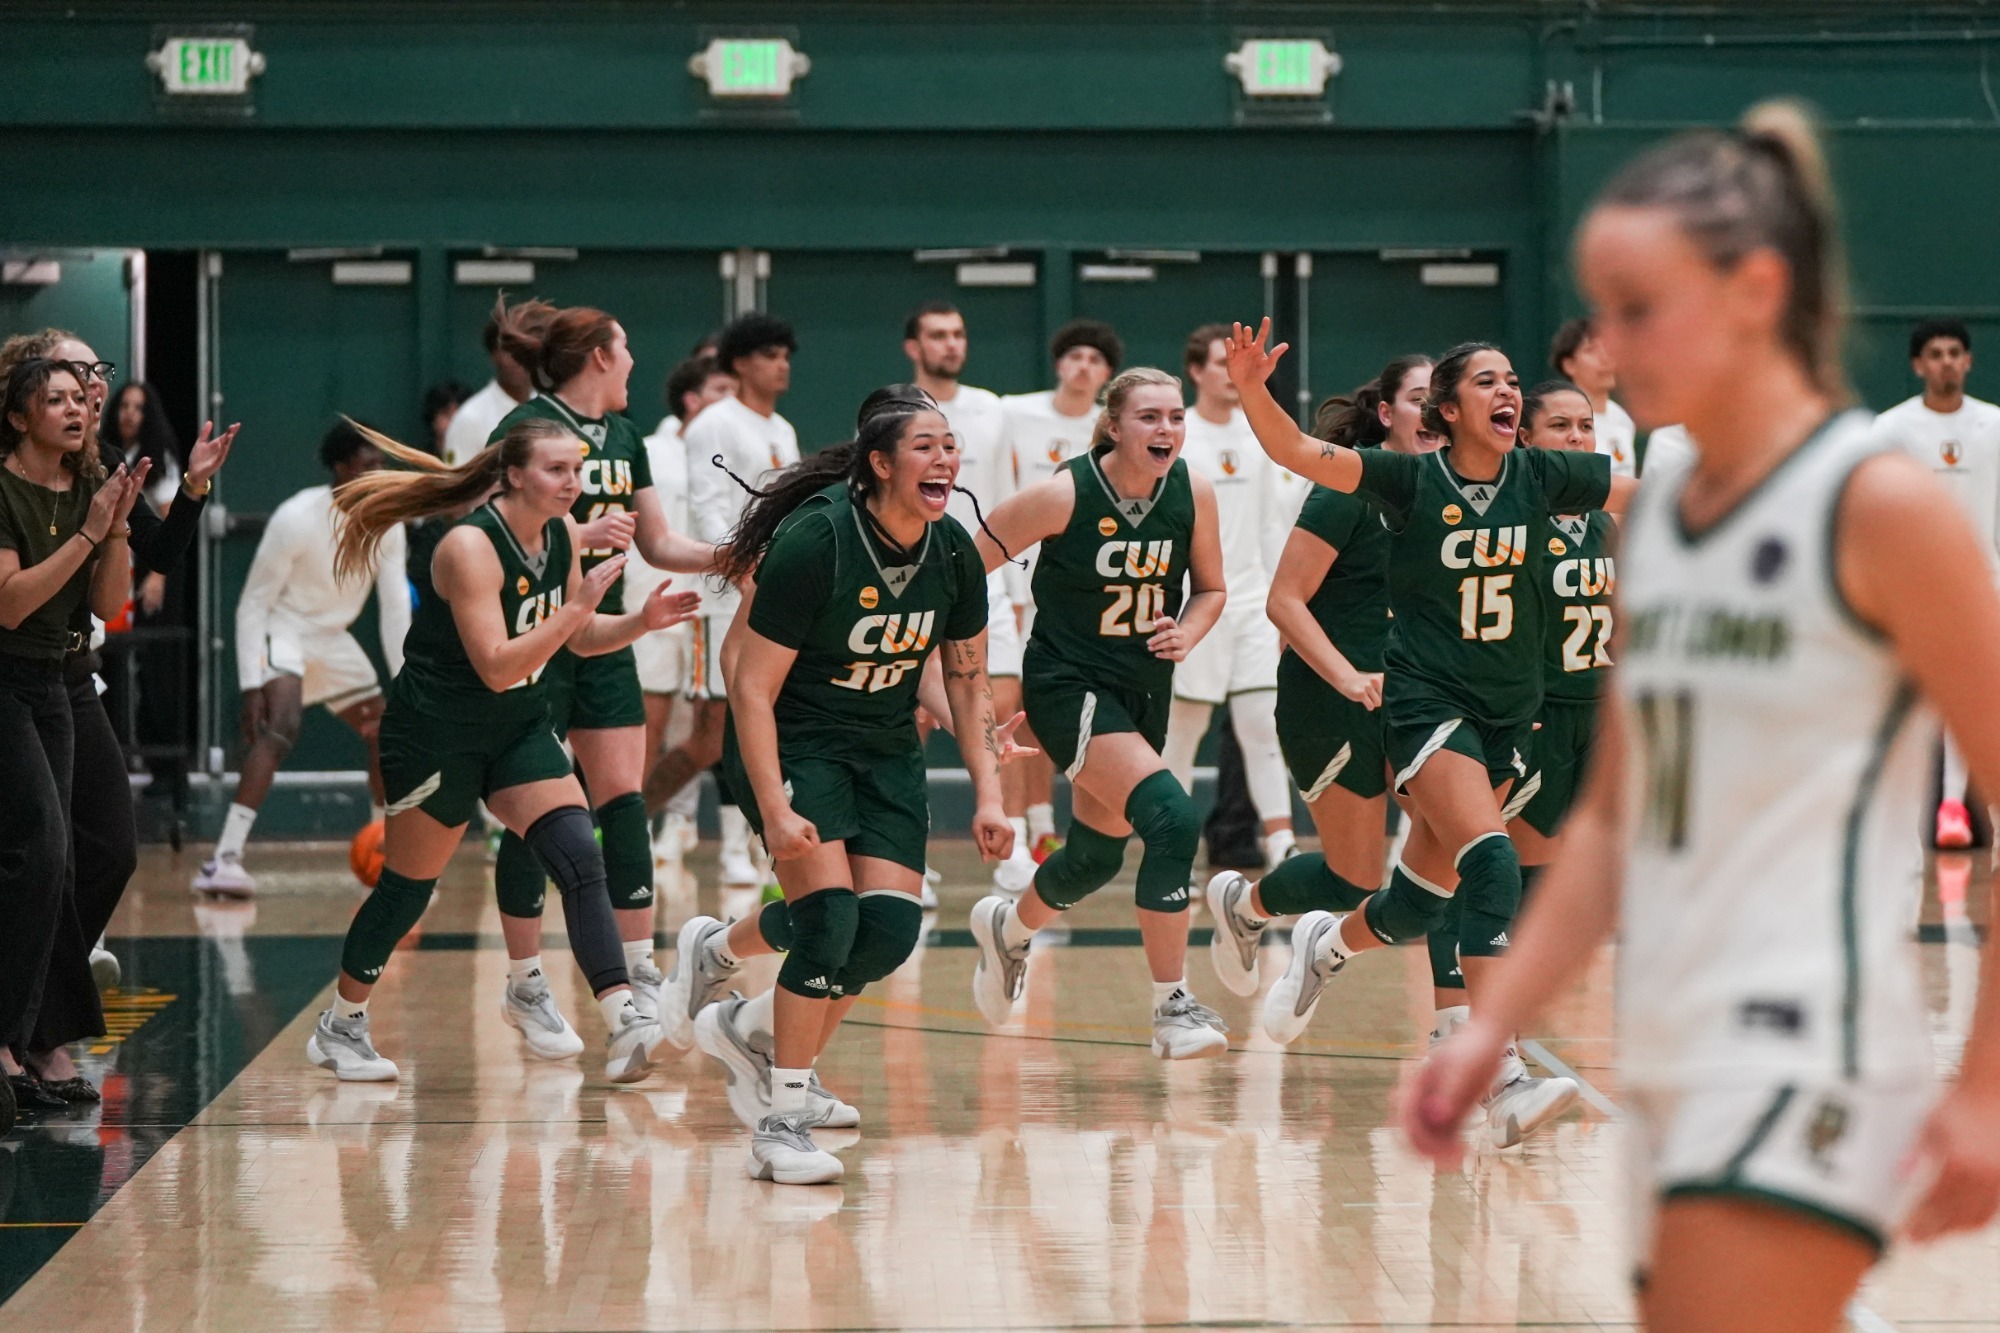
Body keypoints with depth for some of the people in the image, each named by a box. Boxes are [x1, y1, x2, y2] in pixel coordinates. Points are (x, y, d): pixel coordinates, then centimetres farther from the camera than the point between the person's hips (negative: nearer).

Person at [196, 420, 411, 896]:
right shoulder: (298, 519, -23)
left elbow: (396, 607, -4)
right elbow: (253, 604, -19)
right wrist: (251, 685, -26)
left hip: (332, 638, 7)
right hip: (281, 630, -7)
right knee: (282, 727, -30)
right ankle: (223, 861, -38)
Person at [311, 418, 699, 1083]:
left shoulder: (564, 533, -1)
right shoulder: (470, 546, -24)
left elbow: (578, 640, 11)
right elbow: (497, 666, -29)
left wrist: (641, 621, -7)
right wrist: (578, 606, -33)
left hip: (521, 729, 6)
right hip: (435, 735, -6)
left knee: (580, 858, -13)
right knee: (408, 885, 6)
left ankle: (624, 1023, -20)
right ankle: (339, 1028, 26)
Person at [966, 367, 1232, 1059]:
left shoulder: (1193, 492, -7)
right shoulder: (1064, 494, -20)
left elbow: (1210, 588, 8)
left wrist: (1185, 633, -13)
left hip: (1145, 687, 6)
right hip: (1069, 684, -6)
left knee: (1097, 856, 20)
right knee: (1172, 818, -25)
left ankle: (1008, 926, 53)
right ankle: (1172, 1007, -17)